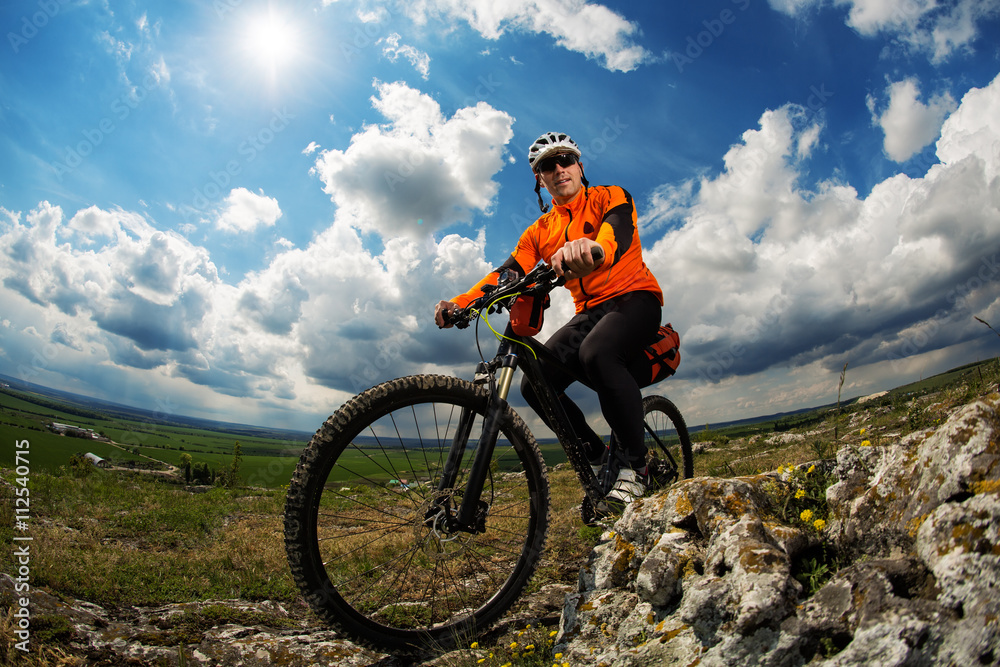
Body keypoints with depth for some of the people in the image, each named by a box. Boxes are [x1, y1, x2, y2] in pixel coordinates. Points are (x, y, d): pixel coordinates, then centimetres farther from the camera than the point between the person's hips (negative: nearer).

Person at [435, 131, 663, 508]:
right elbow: (508, 273, -2)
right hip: (589, 312, 5)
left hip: (633, 298, -5)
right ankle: (596, 455, 8)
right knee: (535, 385, -14)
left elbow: (617, 230, -25)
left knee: (596, 353, -37)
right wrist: (461, 303, -20)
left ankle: (635, 466, -20)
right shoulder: (539, 231, 12)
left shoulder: (611, 196, 0)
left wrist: (594, 248, -50)